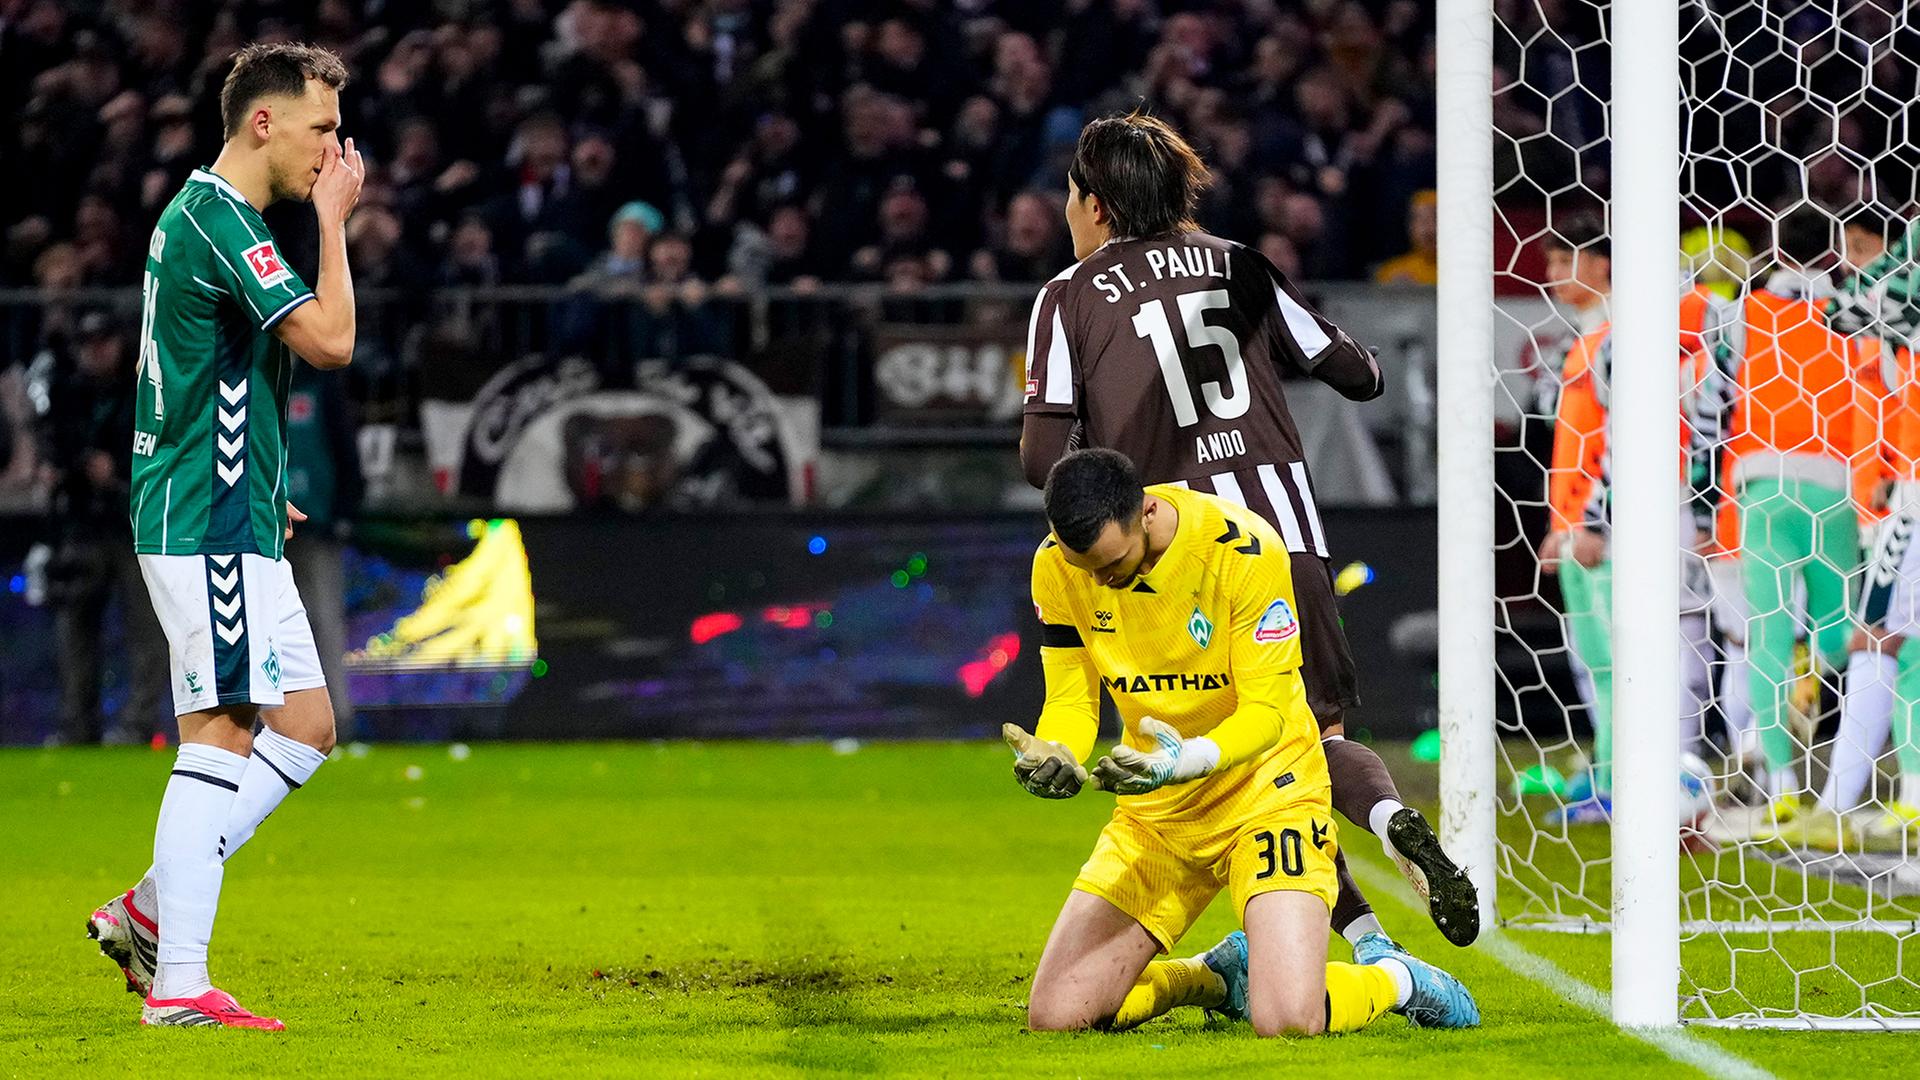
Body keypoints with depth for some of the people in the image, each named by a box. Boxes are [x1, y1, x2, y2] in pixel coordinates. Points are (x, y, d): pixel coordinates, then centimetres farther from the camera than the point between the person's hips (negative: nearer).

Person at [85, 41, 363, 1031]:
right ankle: (178, 985, -14)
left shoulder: (203, 215, 19)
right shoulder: (218, 218, -14)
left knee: (304, 725, 10)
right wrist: (333, 219, -9)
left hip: (227, 522, 10)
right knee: (221, 735, -12)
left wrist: (259, 491, 23)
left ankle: (152, 909, 10)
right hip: (210, 525, -10)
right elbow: (330, 340, -20)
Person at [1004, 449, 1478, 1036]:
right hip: (1153, 812, 5)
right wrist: (1054, 757, -29)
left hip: (1265, 791, -5)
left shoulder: (1244, 549, -23)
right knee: (1054, 1018, -6)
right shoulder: (1056, 567, -10)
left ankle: (1393, 977, 11)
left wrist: (1187, 760, -41)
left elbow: (1266, 711, -21)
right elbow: (1071, 701, -5)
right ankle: (1221, 975, 22)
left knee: (1288, 1021, -25)